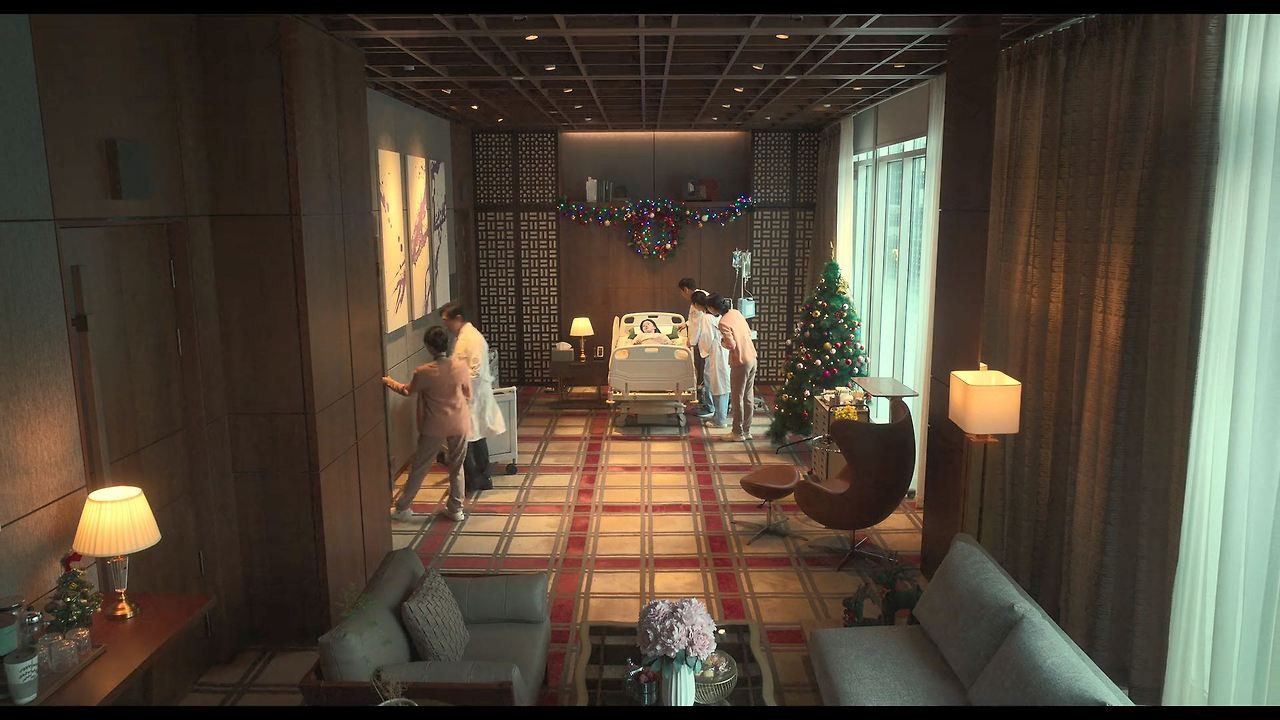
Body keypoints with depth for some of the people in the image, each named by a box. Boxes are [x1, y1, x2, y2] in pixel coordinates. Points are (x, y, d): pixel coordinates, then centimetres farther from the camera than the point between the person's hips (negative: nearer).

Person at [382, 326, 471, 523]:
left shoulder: (424, 372, -18)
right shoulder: (461, 367, -11)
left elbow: (407, 391, 1)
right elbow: (468, 396, 2)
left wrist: (389, 382, 20)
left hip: (434, 427, -2)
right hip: (459, 425, 2)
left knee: (420, 468, 12)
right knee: (456, 468, 16)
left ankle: (402, 508, 24)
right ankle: (455, 509, 24)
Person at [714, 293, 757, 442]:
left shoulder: (723, 323, -18)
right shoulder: (736, 313, 6)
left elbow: (731, 345, -22)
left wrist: (722, 341, -3)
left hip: (740, 363, -8)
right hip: (752, 358, 8)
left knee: (737, 398, 4)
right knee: (748, 396, 15)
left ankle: (738, 433, 12)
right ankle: (747, 430, 24)